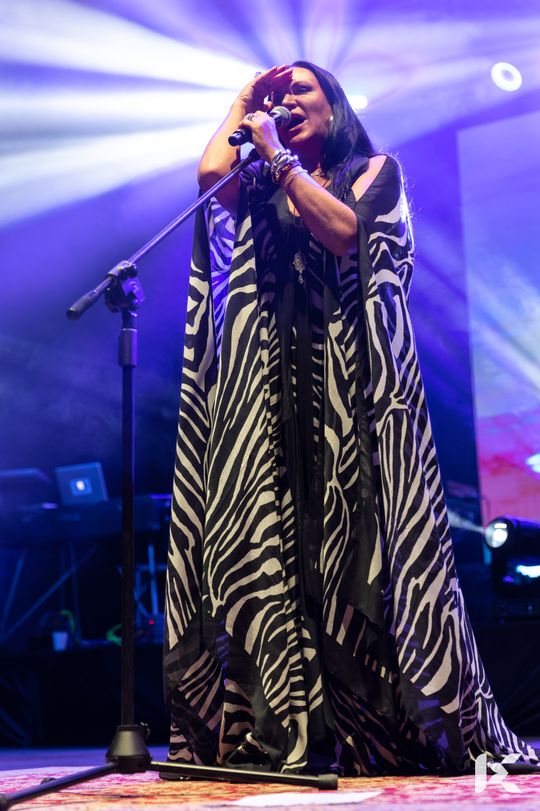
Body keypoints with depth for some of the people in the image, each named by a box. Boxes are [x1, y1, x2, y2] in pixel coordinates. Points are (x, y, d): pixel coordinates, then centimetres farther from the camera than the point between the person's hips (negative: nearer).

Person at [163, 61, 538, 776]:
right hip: (282, 371, 4)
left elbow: (344, 232, -8)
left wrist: (279, 158, -4)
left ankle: (418, 724, -6)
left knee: (361, 532, -10)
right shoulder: (264, 187, 22)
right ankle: (294, 732, -6)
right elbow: (209, 173, 1)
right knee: (285, 529, -7)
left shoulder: (376, 170, 12)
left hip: (355, 368, -3)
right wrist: (244, 103, 16)